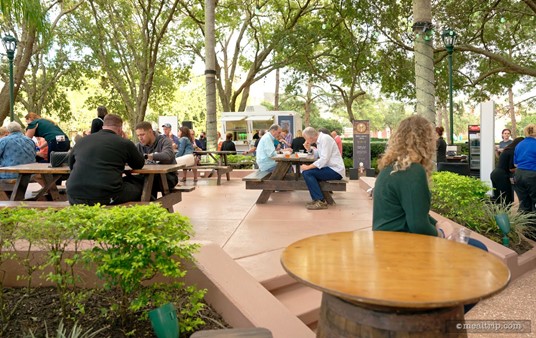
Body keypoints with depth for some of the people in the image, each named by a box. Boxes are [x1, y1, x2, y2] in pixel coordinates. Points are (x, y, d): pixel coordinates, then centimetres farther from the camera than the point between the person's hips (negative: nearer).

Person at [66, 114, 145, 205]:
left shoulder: (82, 141, 14)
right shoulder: (124, 143, 2)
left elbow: (71, 165, 29)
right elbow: (140, 164, 17)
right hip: (107, 199, -5)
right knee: (137, 186, 22)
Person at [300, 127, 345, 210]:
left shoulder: (325, 139, -15)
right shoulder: (319, 140, 14)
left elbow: (324, 159, -23)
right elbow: (316, 156, 16)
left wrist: (308, 167, -21)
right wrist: (308, 149, 4)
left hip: (335, 170, -10)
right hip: (330, 168, 10)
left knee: (307, 173, -20)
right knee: (306, 172, 10)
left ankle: (320, 201, -19)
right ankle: (317, 199, 9)